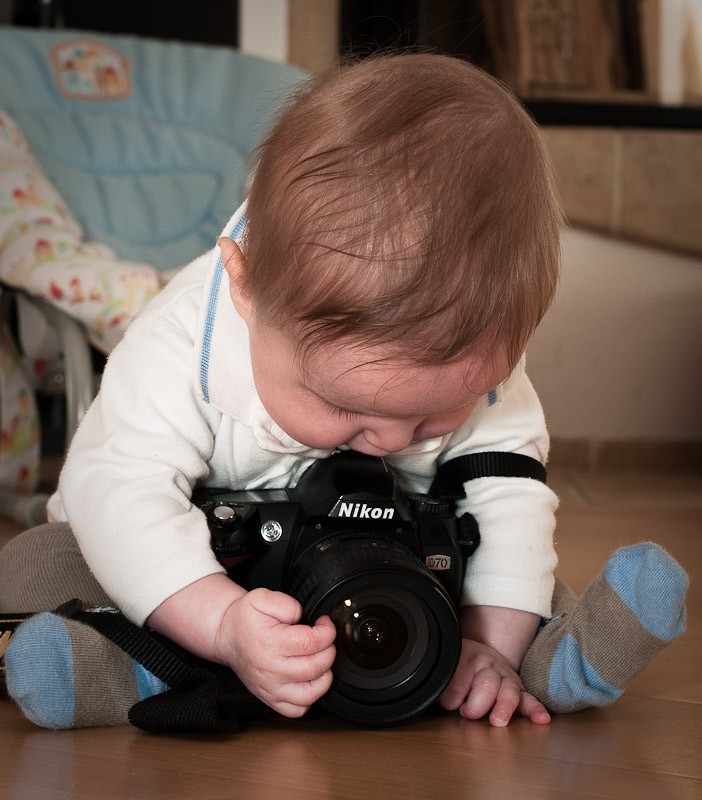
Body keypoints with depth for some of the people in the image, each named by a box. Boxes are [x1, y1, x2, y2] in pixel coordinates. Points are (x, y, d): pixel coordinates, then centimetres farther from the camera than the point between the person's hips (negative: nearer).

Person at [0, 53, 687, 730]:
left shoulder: (476, 358, -23)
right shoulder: (184, 344, -35)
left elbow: (507, 489, -15)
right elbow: (118, 488, -39)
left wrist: (489, 640, -28)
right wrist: (225, 622, -52)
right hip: (201, 565, -3)